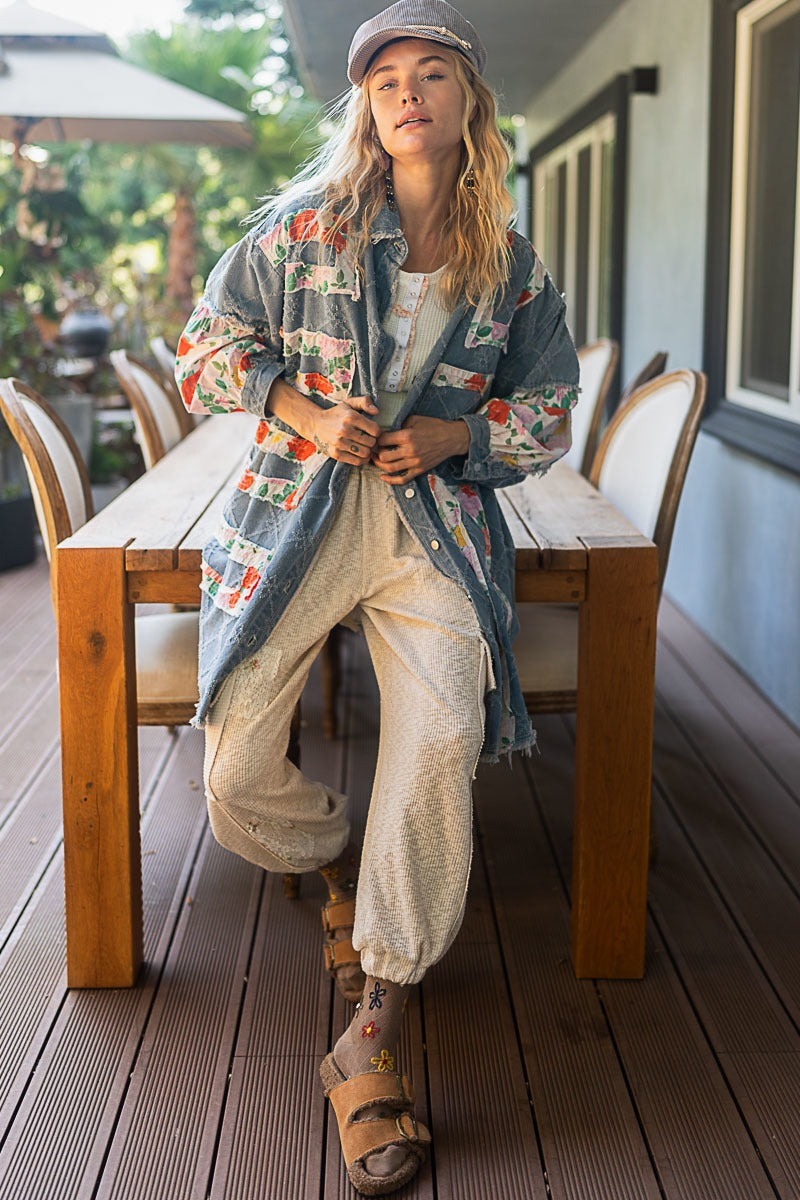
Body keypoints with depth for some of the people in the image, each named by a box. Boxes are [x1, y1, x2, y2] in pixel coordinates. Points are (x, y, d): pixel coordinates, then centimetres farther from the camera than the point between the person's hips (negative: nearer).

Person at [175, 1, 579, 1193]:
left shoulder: (514, 267, 10)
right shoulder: (302, 225, 5)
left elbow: (547, 412, 16)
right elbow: (208, 348, 8)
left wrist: (453, 436, -4)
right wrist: (300, 409, -10)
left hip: (437, 523, 0)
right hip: (294, 514, 0)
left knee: (443, 739, -26)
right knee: (236, 779, -9)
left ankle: (373, 1038, -15)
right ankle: (342, 857, 30)